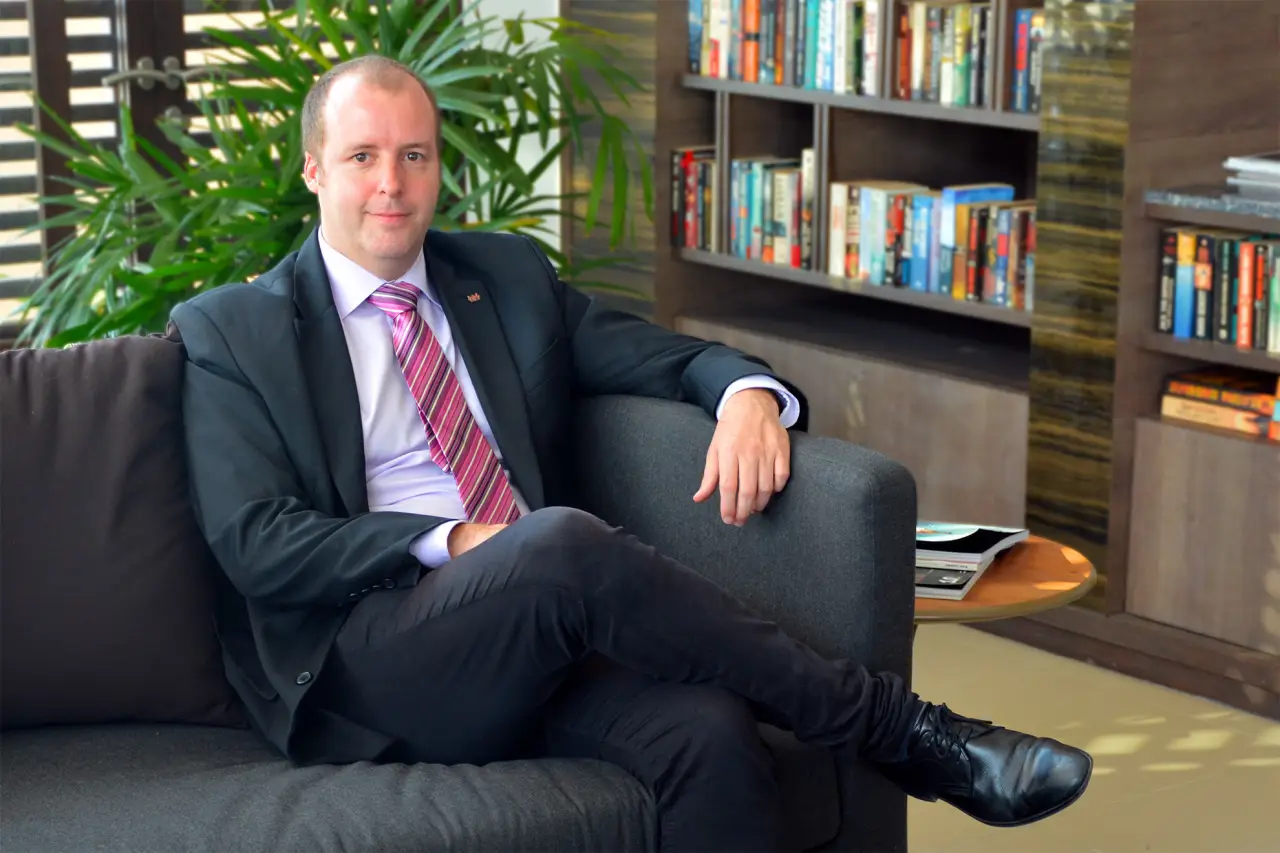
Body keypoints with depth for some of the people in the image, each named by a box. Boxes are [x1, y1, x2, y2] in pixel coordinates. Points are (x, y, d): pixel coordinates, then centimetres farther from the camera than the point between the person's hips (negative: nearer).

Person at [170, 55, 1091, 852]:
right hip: (369, 657, -4)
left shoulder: (510, 275, 20)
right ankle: (900, 730, -24)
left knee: (712, 734, -30)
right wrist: (454, 544, -15)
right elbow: (256, 544, -3)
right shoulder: (228, 331, 7)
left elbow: (671, 356, 17)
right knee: (564, 541, -34)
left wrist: (749, 393, -8)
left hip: (544, 639, 4)